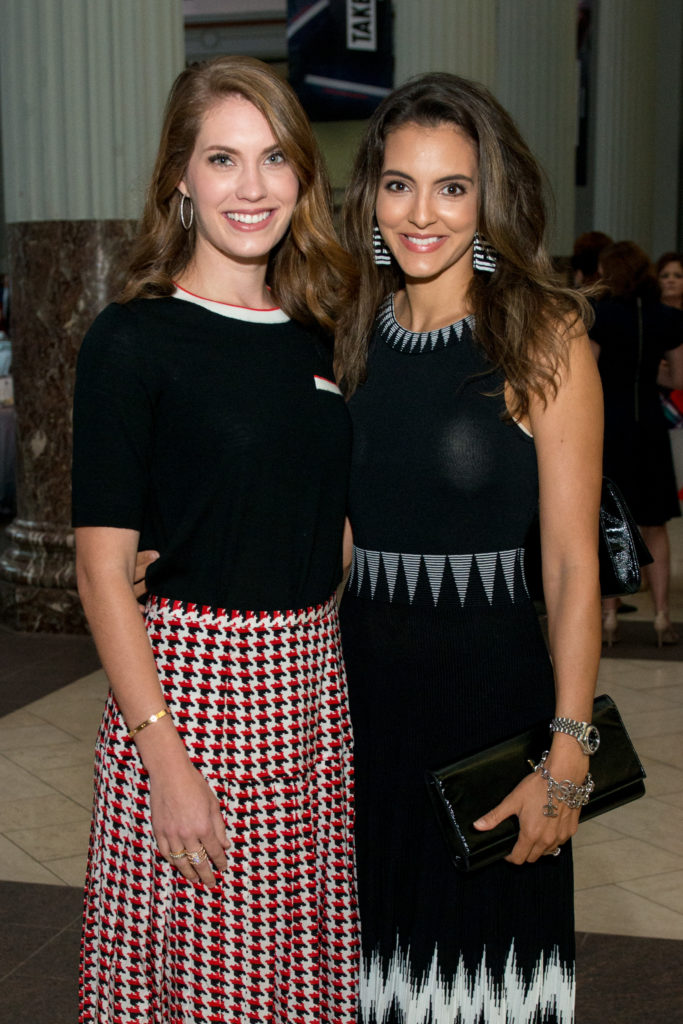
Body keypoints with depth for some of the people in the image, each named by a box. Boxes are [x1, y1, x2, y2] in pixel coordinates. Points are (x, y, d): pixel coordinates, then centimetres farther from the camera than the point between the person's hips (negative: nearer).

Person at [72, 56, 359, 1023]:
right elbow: (102, 569, -11)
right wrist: (167, 759, -16)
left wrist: (350, 687, 9)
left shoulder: (315, 338, 9)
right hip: (188, 678, -5)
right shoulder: (134, 341, -8)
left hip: (313, 682, 6)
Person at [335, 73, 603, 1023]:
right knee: (378, 926, 17)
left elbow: (572, 563, -11)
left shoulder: (544, 341, -9)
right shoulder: (349, 336, 5)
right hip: (357, 681, 4)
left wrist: (567, 758, -16)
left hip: (490, 680, -4)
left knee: (482, 934, 11)